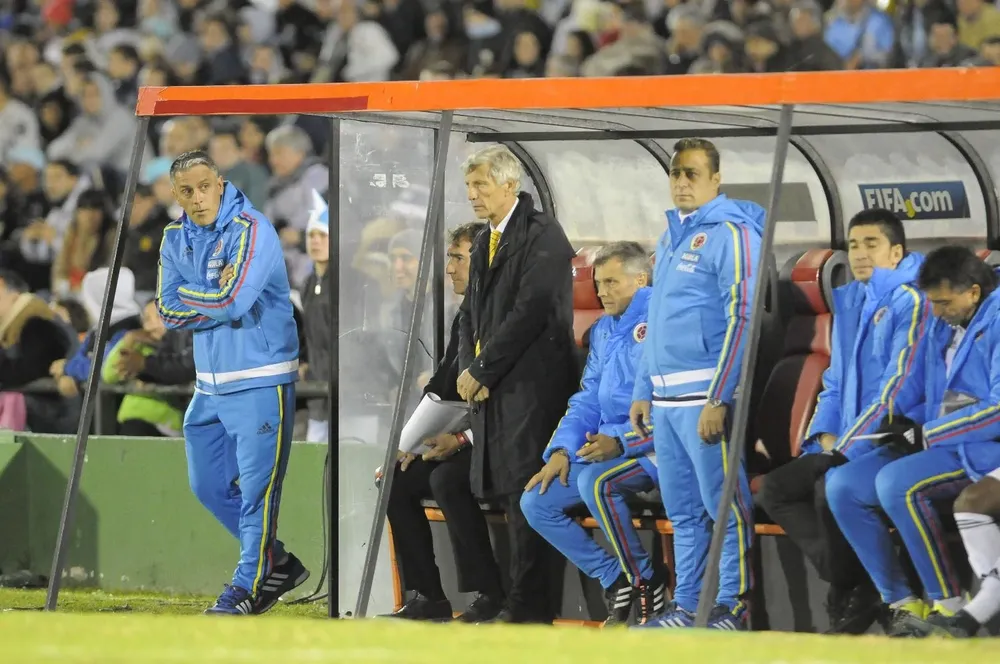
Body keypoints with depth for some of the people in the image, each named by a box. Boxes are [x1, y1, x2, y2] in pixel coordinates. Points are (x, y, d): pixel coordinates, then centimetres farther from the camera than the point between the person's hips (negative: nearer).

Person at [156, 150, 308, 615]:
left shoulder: (250, 229, -14)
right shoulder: (176, 240, 9)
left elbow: (233, 302, -23)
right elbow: (168, 311, -1)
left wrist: (189, 299, -7)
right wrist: (215, 297, -13)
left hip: (260, 382, -8)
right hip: (210, 384, 8)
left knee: (257, 485, -6)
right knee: (208, 484, 12)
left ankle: (248, 585, 1)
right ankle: (277, 564, 24)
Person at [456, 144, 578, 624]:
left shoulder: (543, 236, -8)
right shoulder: (485, 243, 20)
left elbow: (531, 310, -15)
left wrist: (482, 371, -12)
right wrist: (470, 369, 4)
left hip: (533, 385, -8)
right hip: (493, 388, 8)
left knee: (524, 492, -10)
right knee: (503, 492, 3)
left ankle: (528, 606, -10)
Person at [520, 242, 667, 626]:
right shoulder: (604, 331, 18)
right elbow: (587, 401, 19)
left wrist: (620, 442, -27)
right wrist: (562, 450, 2)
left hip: (654, 449, -9)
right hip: (608, 450, 9)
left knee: (596, 480, -35)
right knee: (536, 502, -3)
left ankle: (646, 583, -18)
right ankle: (616, 581, 1)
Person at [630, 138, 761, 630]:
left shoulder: (730, 233, -9)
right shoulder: (670, 238, 19)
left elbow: (742, 317, -15)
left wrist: (718, 399, -19)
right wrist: (643, 391, 19)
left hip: (705, 395, -9)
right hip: (665, 398, 9)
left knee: (724, 505, -6)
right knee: (683, 510, 12)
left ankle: (732, 606, -3)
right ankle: (687, 605, 16)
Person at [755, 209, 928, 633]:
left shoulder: (909, 302, -11)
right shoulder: (848, 303, 15)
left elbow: (899, 387, -18)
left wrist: (849, 446, -20)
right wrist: (825, 435, 3)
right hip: (847, 443, 9)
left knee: (831, 488, -31)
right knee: (775, 489, -3)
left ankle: (855, 594, -11)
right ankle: (847, 579, -9)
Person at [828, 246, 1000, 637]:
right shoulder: (939, 328, 14)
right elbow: (918, 395, 23)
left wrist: (927, 434, -17)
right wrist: (904, 423, 0)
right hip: (936, 442, 9)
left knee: (896, 483, -31)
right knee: (842, 489, -5)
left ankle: (950, 606, -23)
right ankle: (902, 604, -4)